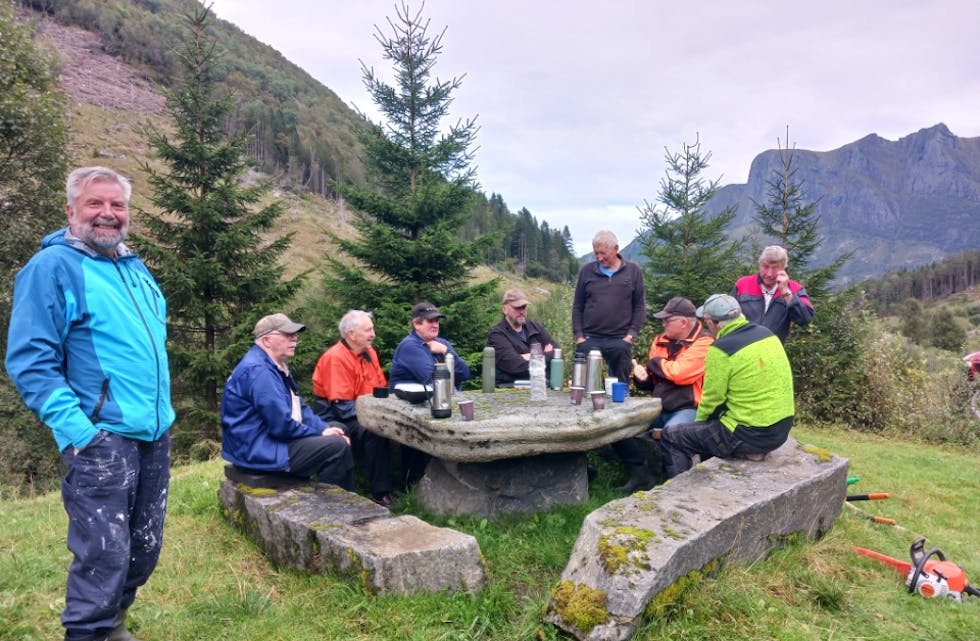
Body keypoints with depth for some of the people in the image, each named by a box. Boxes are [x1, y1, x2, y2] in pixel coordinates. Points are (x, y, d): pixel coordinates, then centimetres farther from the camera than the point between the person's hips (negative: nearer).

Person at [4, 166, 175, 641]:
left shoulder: (136, 268, 14)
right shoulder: (53, 266, -8)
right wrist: (74, 430, -22)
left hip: (155, 433, 8)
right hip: (102, 438, -7)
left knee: (145, 549, 16)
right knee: (104, 557, -6)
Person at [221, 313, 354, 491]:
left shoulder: (276, 366, 13)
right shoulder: (258, 370, -20)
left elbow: (299, 408, 17)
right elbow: (281, 425, -24)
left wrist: (325, 429, 1)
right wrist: (321, 435, -11)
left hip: (272, 438, 11)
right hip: (259, 450, -11)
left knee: (339, 435, 13)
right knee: (336, 446, -18)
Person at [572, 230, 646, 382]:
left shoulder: (634, 271, 4)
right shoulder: (586, 270, 6)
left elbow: (640, 307, 6)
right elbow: (577, 307, 9)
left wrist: (632, 334, -4)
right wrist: (578, 335, 0)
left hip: (620, 341, -1)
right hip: (589, 340, 1)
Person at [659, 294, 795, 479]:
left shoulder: (721, 349, -18)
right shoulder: (766, 334, 5)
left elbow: (712, 398, -10)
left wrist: (699, 421, 11)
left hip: (750, 435, -8)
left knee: (671, 436, 3)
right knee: (711, 427, 31)